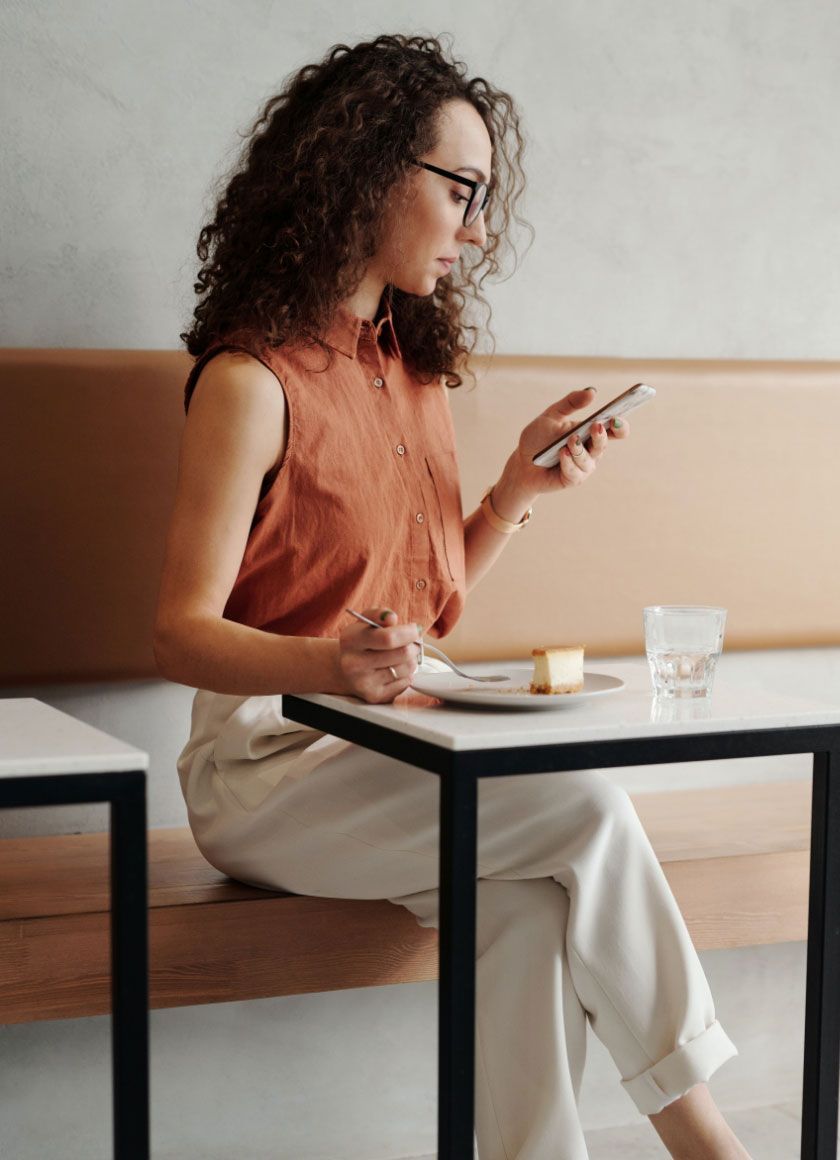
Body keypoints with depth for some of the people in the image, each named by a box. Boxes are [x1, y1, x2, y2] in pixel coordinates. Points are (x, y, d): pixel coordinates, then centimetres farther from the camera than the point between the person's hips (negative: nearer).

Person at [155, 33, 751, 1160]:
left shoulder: (415, 368, 13)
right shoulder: (251, 380, -11)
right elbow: (183, 632, -14)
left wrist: (520, 486, 2)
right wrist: (330, 664, -32)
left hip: (394, 750, 6)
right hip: (268, 762, -6)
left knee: (533, 898, -25)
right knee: (584, 805, -23)